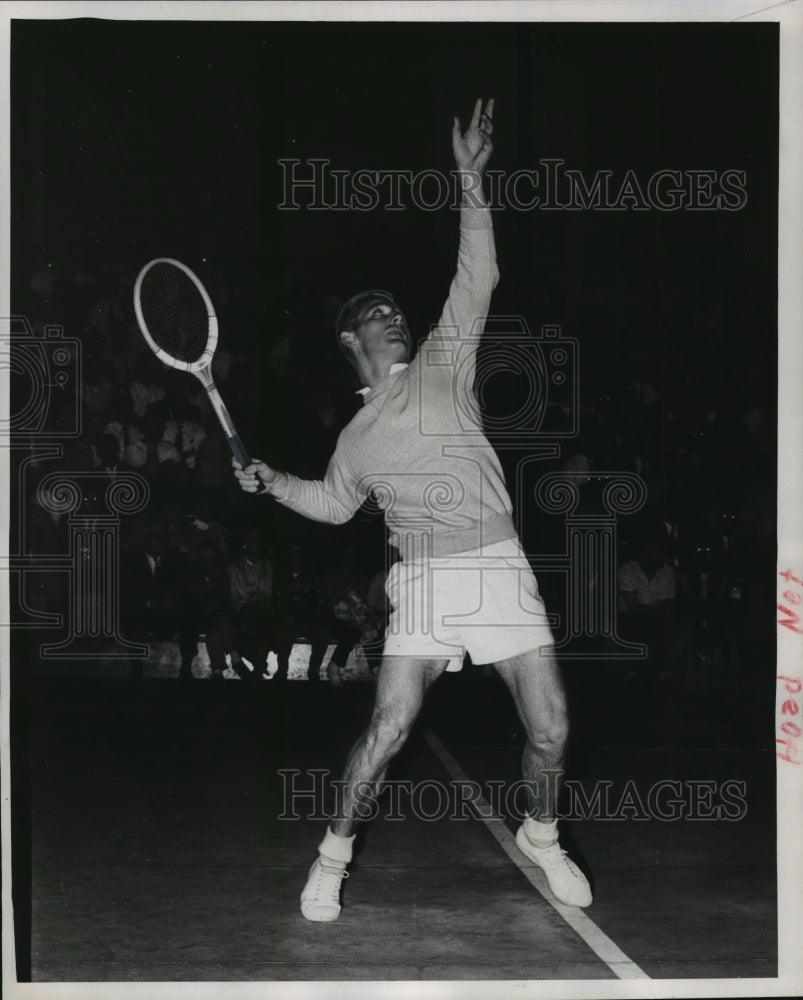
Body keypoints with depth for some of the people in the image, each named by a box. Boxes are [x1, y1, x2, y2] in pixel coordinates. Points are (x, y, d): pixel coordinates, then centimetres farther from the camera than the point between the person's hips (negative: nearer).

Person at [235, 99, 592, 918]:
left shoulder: (443, 365, 11)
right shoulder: (356, 438, 15)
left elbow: (475, 282, 2)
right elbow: (333, 504, 30)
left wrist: (471, 184, -6)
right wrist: (274, 483, 14)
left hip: (501, 569, 0)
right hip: (425, 580, 0)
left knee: (549, 729, -2)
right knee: (387, 729, -11)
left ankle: (540, 835, 25)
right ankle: (334, 853, 9)